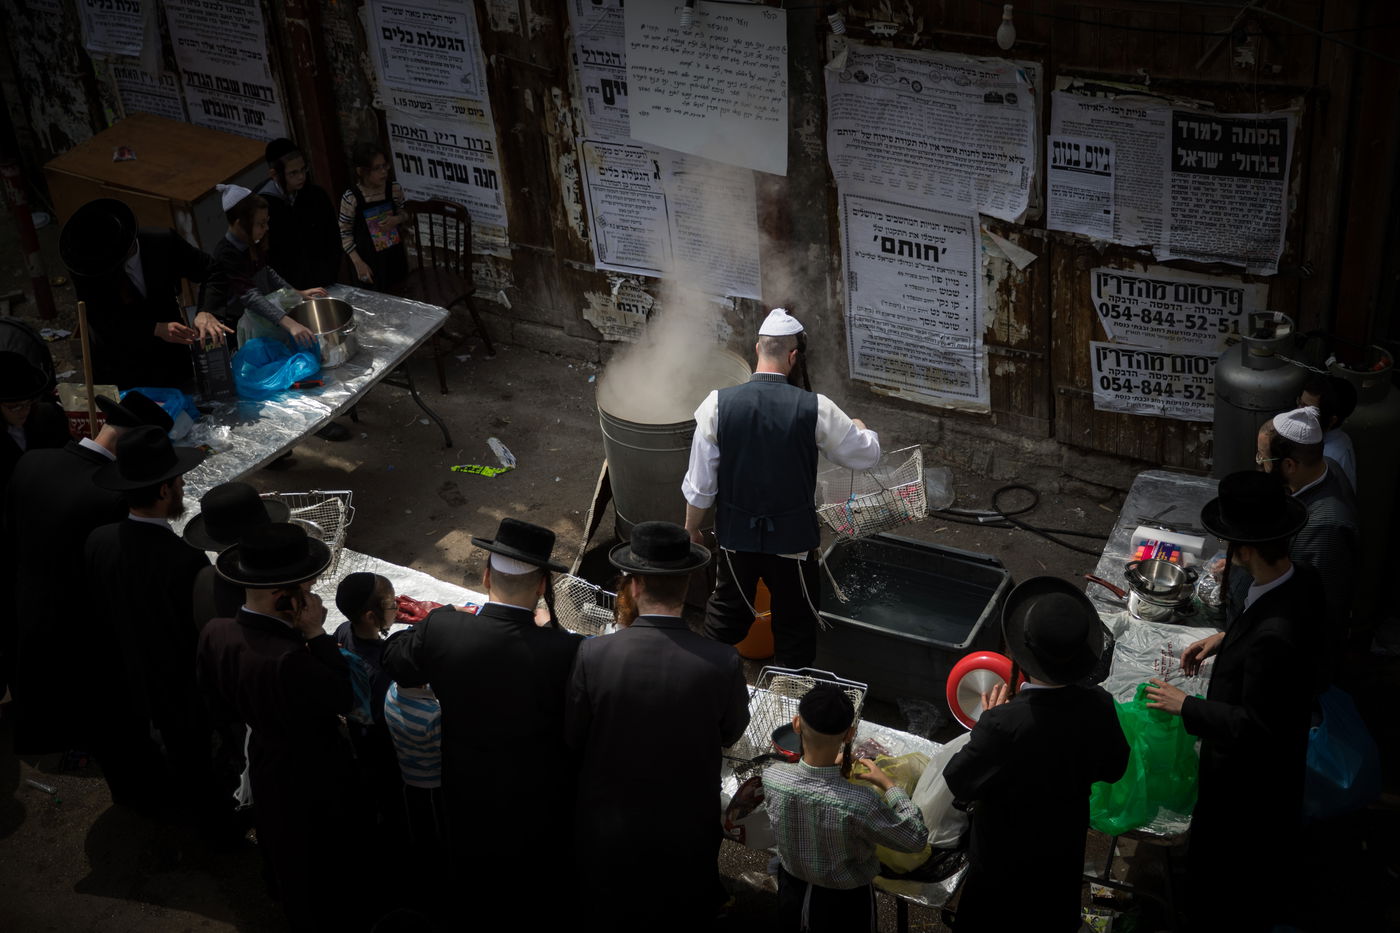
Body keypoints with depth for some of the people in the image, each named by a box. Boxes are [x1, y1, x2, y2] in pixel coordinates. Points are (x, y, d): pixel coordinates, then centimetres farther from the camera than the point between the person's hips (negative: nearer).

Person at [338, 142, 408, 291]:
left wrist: (397, 219, -15)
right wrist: (358, 263, -14)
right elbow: (345, 233, -9)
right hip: (370, 261, -3)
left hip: (395, 254, 4)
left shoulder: (394, 188, -10)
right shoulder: (351, 198, -19)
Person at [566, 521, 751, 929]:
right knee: (690, 913, 28)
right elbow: (731, 732, -7)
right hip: (689, 833, 0)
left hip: (610, 830, 0)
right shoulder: (722, 663, -26)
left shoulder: (593, 656, -26)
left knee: (614, 916, 26)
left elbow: (573, 738, -12)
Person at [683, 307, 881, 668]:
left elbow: (700, 482, -7)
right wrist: (862, 430, 23)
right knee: (795, 623, 16)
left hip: (736, 532, 2)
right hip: (792, 535, -2)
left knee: (727, 611, 22)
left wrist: (691, 527, 10)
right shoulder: (816, 409, -16)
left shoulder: (717, 404, -13)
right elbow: (867, 455, -1)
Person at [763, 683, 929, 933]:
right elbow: (917, 838, -20)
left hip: (791, 889, 3)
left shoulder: (771, 778, -26)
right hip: (843, 904, -3)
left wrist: (831, 767, 7)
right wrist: (888, 784, -10)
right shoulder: (858, 804, -38)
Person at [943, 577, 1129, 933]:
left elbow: (958, 783, -23)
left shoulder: (1003, 724, -39)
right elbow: (1114, 768, -5)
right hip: (1064, 850, 4)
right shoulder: (1099, 706, -24)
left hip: (1005, 854, -4)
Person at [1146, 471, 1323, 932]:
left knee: (1211, 864, 15)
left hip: (1245, 771, -9)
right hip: (1284, 753, 9)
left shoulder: (1272, 637, -43)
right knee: (1270, 849, 33)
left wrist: (1185, 706, -21)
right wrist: (1227, 637, 1)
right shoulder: (1303, 580, -15)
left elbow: (1253, 725, -32)